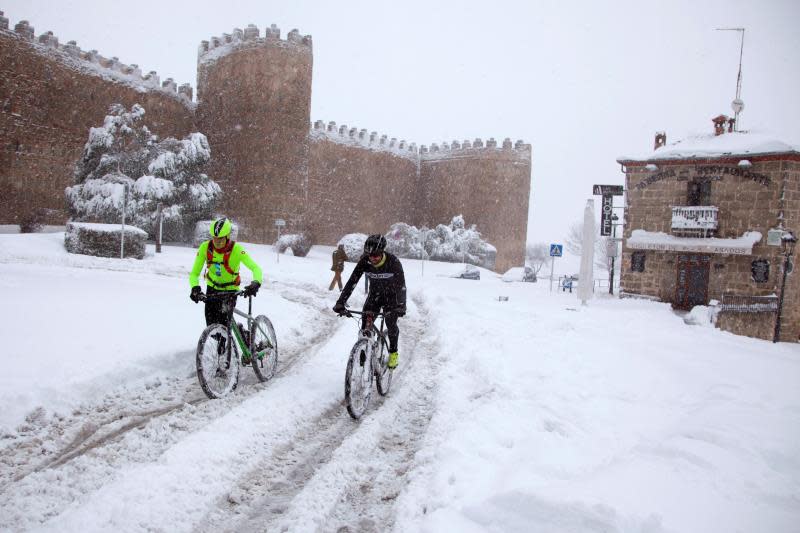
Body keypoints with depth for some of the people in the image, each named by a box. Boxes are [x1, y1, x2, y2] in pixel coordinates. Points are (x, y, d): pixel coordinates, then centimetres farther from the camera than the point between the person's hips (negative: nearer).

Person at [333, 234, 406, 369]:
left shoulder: (393, 262, -29)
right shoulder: (364, 261, -22)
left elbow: (401, 285, -29)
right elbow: (352, 281, -24)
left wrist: (401, 306, -42)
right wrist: (340, 302, -32)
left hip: (391, 296, -2)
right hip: (374, 295, 2)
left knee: (391, 323, -15)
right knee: (366, 325, -11)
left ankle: (393, 352, 11)